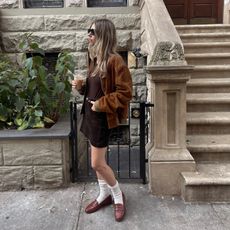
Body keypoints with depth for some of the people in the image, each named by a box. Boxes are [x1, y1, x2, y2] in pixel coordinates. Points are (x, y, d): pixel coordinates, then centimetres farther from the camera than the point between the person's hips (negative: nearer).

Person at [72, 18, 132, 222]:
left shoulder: (114, 61, -18)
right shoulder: (95, 59, 9)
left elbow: (125, 93, -20)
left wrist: (101, 104, -20)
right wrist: (81, 86, 1)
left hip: (102, 118, -9)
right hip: (90, 115, 9)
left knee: (97, 164, -1)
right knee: (98, 161, 17)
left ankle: (118, 196, 23)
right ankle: (105, 195, 35)